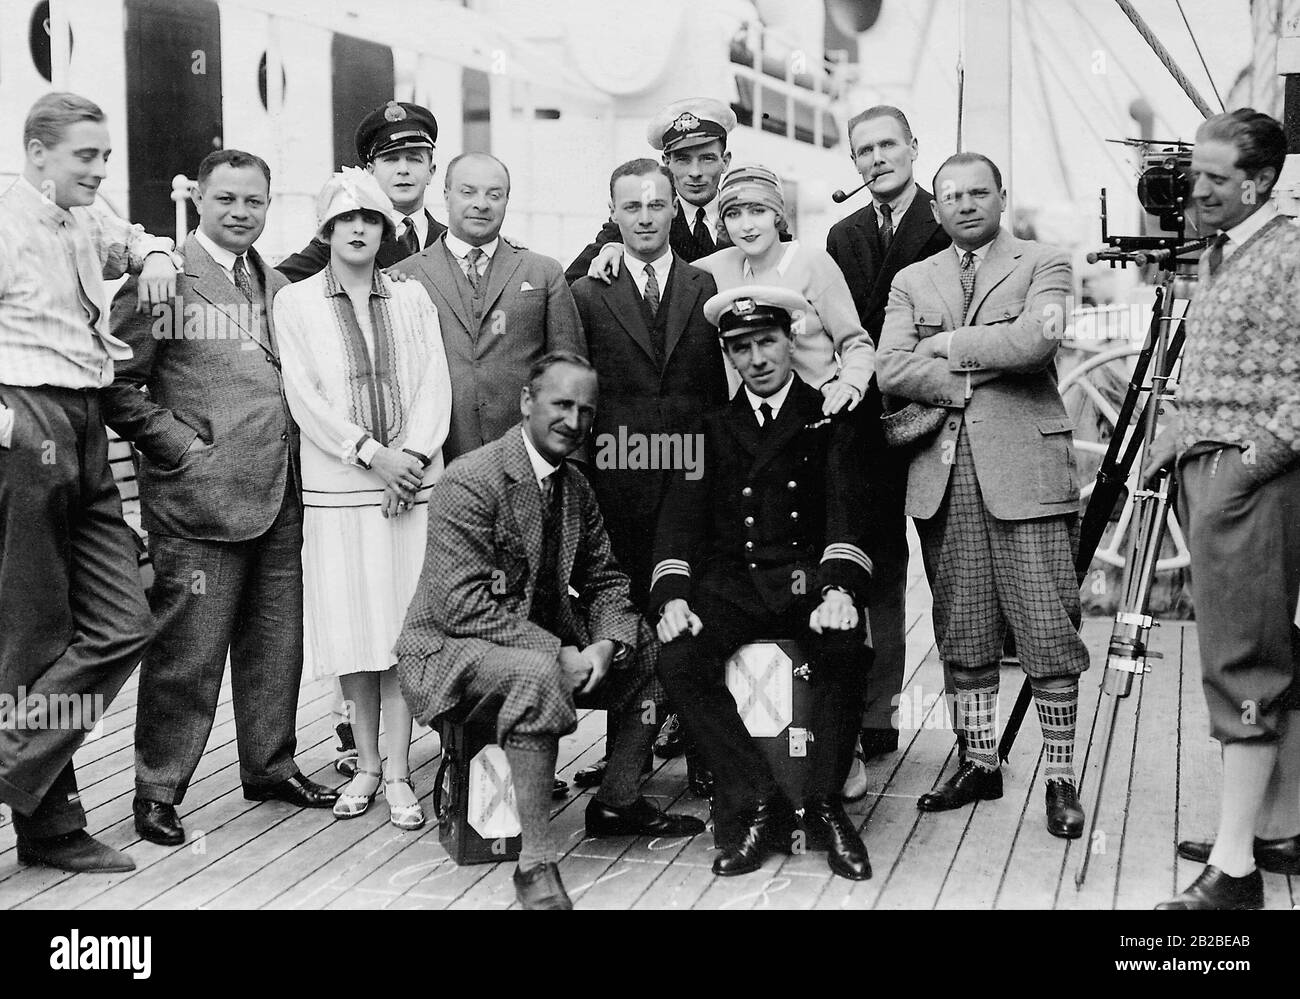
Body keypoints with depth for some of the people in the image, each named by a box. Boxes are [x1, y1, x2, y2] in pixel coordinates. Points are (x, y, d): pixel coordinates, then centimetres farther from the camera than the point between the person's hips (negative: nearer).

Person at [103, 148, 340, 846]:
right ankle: (158, 790, 8)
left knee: (277, 642, 13)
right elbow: (117, 384, -9)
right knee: (188, 648, -3)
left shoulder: (277, 286, 15)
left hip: (280, 494, 7)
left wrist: (297, 447, 12)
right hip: (199, 493, -6)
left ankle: (270, 766, 28)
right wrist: (181, 445, -12)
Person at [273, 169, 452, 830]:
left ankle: (398, 775, 3)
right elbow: (303, 396, -3)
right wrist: (369, 452, -11)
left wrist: (412, 453, -10)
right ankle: (366, 765, 15)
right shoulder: (296, 302, 5)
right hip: (335, 487, -1)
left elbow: (435, 384, 4)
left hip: (413, 484, 1)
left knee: (404, 625, -1)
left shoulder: (412, 297, 11)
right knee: (351, 627, 2)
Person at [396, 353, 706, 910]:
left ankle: (616, 804, 19)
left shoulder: (575, 486, 7)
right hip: (450, 646, -8)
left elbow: (604, 579, 9)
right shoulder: (469, 484, -20)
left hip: (546, 640, 9)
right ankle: (536, 863, -31)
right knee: (537, 674, -38)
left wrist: (607, 645, -13)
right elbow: (464, 606, -26)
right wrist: (558, 654, -29)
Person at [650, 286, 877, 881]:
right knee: (678, 659, -26)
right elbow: (681, 520, 7)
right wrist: (672, 595, -12)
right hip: (731, 582, 2)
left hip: (808, 577, -2)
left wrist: (840, 588, -21)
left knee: (844, 648, -33)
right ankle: (755, 806, -17)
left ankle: (825, 805, -17)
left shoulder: (829, 419, 11)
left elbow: (847, 510, -2)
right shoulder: (712, 429, 16)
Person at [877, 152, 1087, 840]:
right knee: (962, 634, 8)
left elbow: (1034, 343, -13)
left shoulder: (1043, 265, 7)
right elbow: (889, 371, 0)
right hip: (942, 474, 4)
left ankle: (1061, 777, 4)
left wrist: (949, 345, -3)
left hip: (1025, 471, -3)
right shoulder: (912, 282, 16)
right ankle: (979, 764, 20)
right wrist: (978, 378, -7)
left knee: (1048, 633, -4)